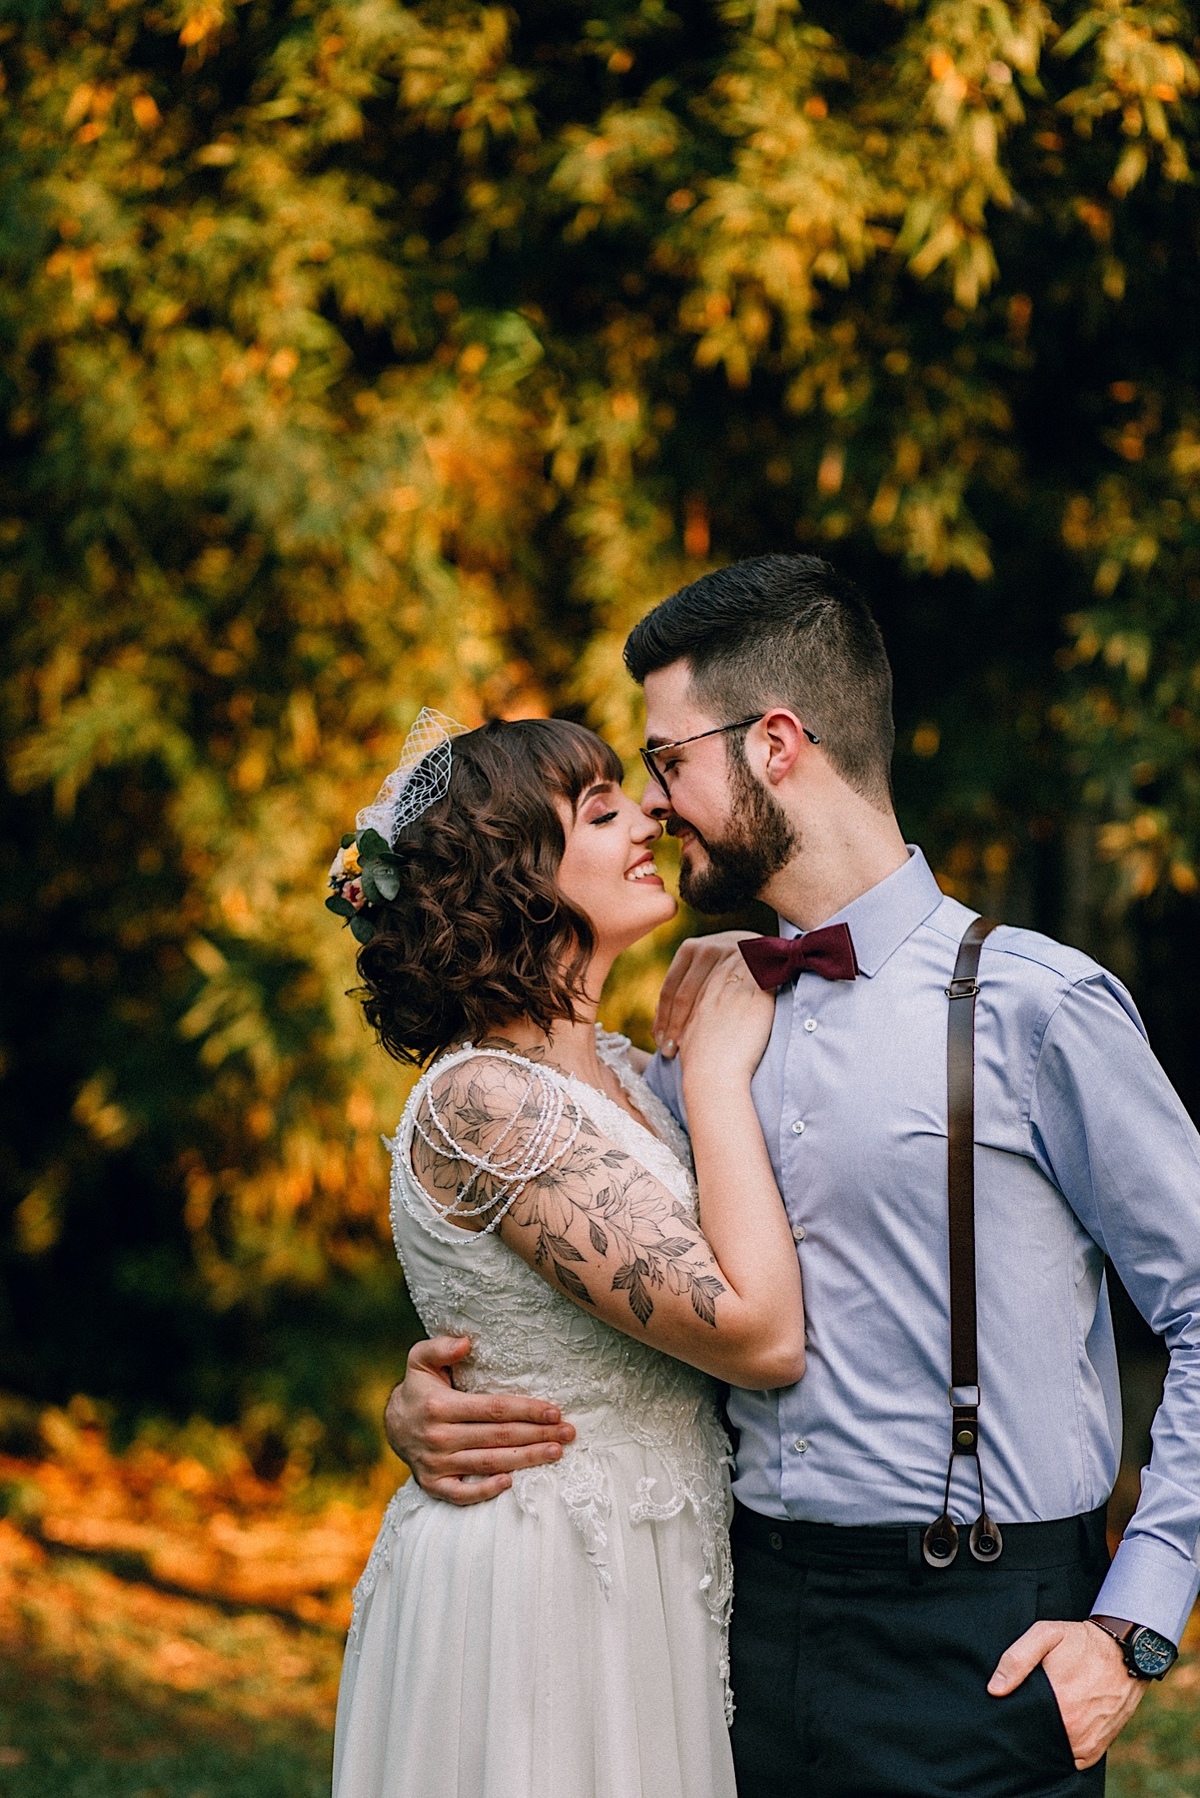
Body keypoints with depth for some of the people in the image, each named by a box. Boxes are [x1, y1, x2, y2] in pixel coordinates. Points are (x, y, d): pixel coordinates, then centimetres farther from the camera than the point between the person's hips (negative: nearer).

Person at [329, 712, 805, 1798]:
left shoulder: (608, 1065, 8)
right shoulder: (481, 1101, -21)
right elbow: (761, 1335, -23)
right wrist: (719, 1070, -14)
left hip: (645, 1575, 9)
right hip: (538, 1600, -9)